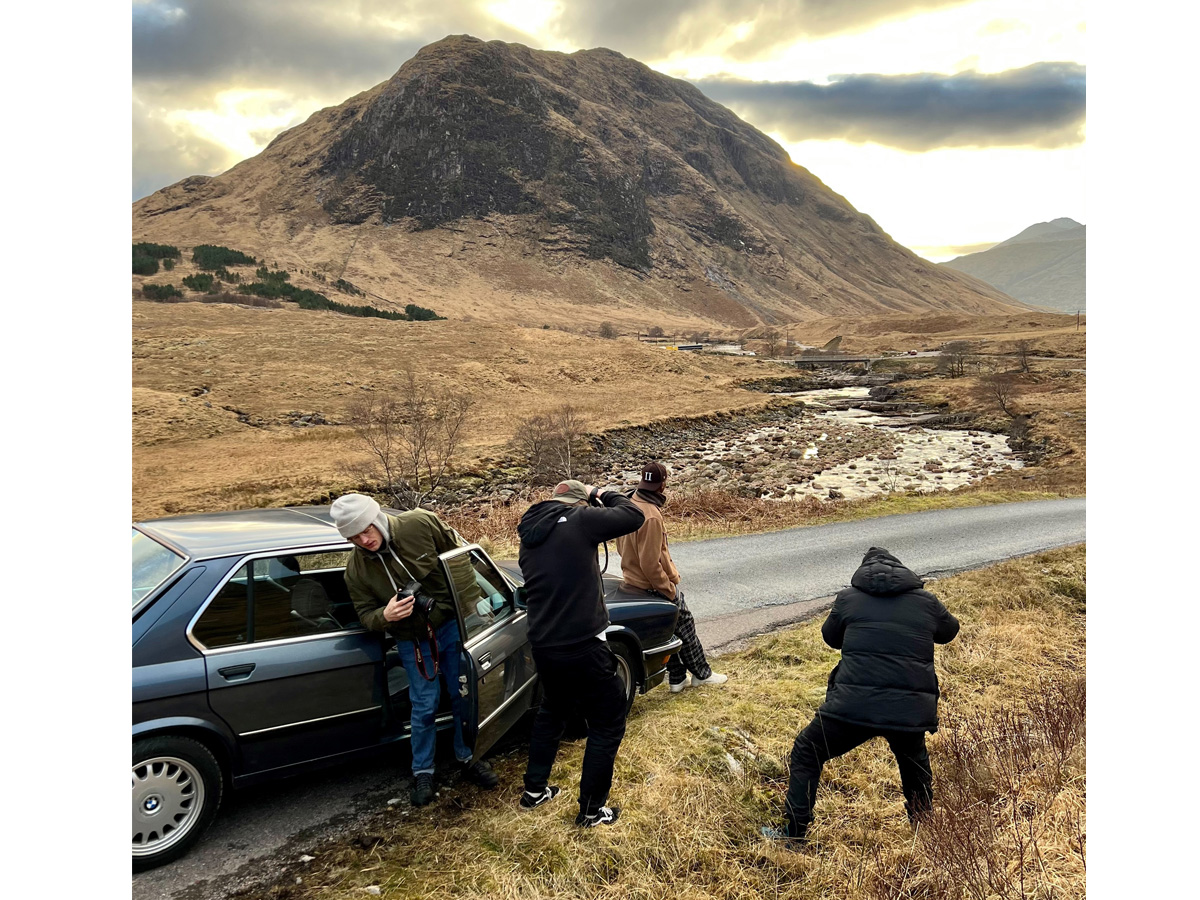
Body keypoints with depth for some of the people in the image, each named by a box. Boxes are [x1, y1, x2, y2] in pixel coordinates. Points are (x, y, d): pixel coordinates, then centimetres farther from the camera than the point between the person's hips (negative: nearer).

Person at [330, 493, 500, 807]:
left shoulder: (421, 523, -19)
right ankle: (422, 773, 26)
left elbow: (459, 553, -4)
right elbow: (365, 615, -4)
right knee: (424, 707, 5)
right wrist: (385, 616, -28)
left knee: (465, 696, 11)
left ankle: (468, 757, 32)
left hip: (452, 624, 0)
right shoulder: (355, 569, -12)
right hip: (413, 641, 0)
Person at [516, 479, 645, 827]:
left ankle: (534, 790, 38)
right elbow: (634, 516, -8)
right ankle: (591, 810, 18)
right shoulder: (579, 521, -14)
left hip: (543, 645, 8)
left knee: (551, 712, 30)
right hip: (582, 646, -7)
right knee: (608, 724, 10)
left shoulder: (529, 534, 9)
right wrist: (600, 494, 4)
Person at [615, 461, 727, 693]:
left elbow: (622, 547, 12)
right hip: (654, 585, -8)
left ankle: (677, 678, 28)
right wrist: (668, 589, -16)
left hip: (632, 581, 9)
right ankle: (702, 674, 25)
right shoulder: (651, 516, -28)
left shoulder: (629, 505, 0)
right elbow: (650, 563, -27)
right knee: (684, 626, 10)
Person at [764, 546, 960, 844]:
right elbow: (950, 630, 29)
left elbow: (830, 637, 20)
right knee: (914, 761, 35)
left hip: (854, 705, -3)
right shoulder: (926, 602, 10)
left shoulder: (849, 598, 5)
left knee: (807, 754, 16)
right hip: (911, 708, 3)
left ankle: (794, 833, 16)